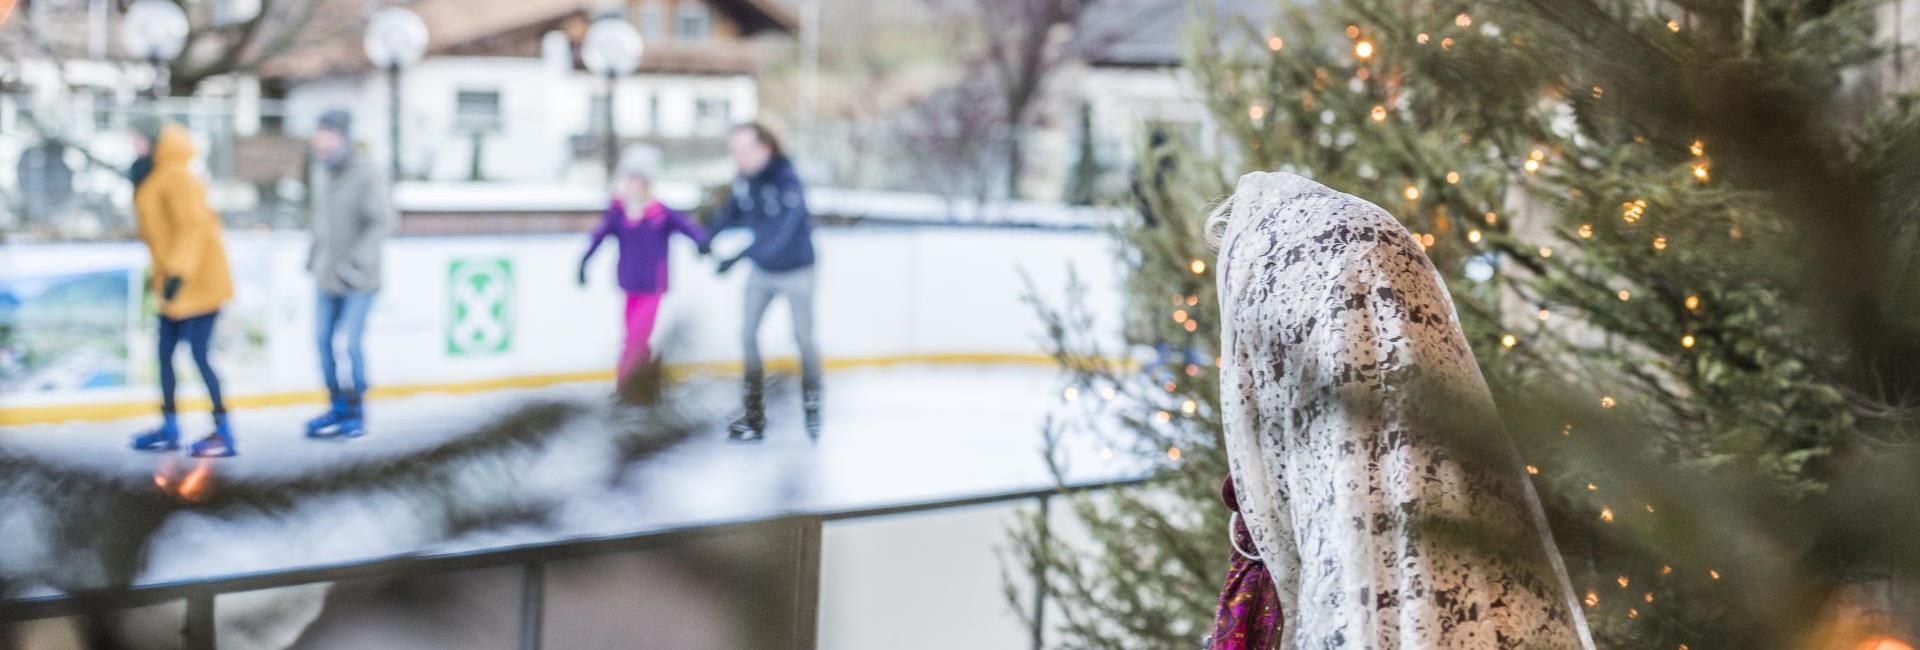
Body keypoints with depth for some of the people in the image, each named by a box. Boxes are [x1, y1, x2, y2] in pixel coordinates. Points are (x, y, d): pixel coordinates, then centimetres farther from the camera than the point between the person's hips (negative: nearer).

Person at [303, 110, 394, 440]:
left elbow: (382, 222, -23)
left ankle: (357, 412, 7)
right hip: (327, 274, 6)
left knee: (353, 342, -7)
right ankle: (338, 407, 18)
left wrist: (356, 261, -27)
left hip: (359, 276, -6)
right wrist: (314, 251, 13)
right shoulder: (319, 171, 3)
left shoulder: (367, 173, -17)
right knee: (323, 340, 5)